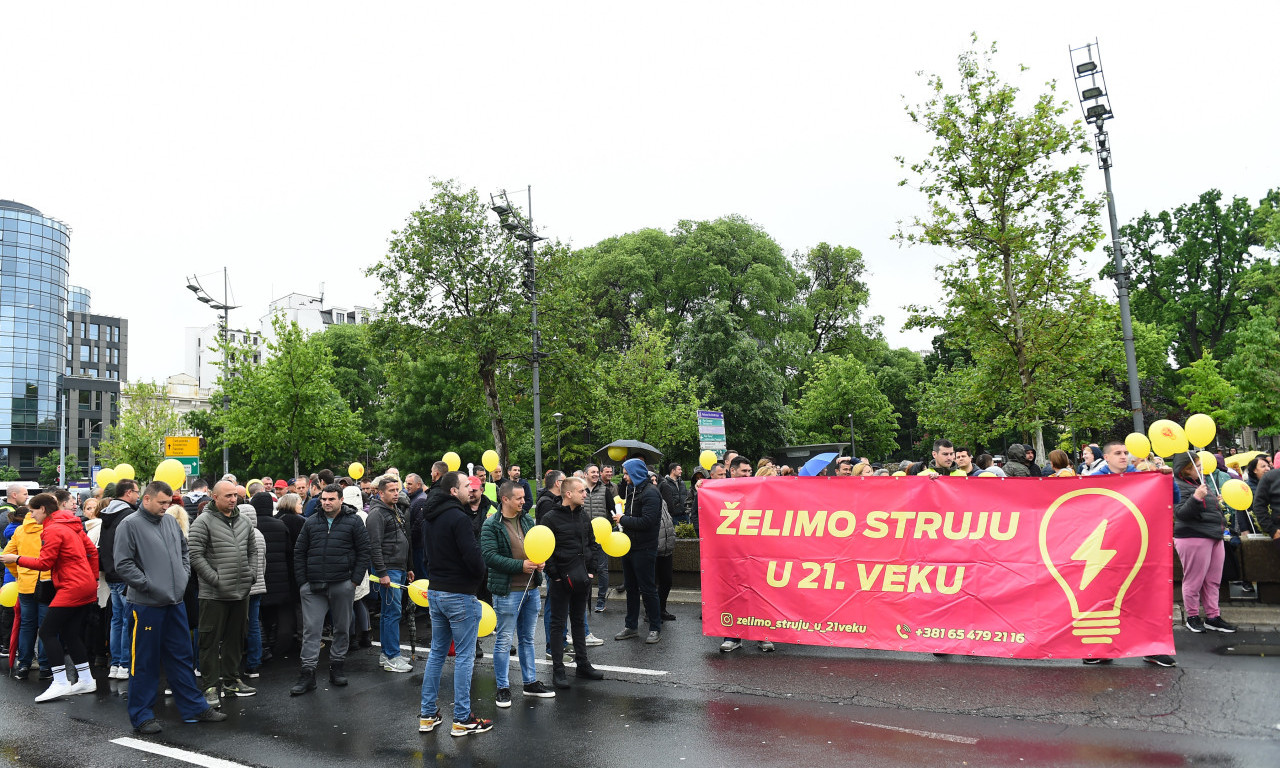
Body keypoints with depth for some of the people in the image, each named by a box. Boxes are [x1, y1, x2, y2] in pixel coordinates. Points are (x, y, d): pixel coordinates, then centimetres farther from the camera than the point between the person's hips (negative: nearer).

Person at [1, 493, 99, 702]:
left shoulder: (53, 530, -11)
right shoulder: (71, 526, 16)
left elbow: (44, 563, -13)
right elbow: (92, 551, 18)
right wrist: (93, 578, 22)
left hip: (72, 587, -9)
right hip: (86, 586, 9)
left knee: (47, 631, -4)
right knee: (69, 633, 14)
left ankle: (60, 683, -6)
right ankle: (86, 680, 17)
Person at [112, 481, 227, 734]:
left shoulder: (171, 521, 10)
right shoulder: (130, 525, -9)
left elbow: (185, 550, 22)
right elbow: (123, 564, -14)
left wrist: (184, 575, 9)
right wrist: (148, 585, -16)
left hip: (175, 601, 6)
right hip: (146, 604, -6)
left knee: (182, 657, 13)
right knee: (145, 662, 4)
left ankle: (194, 707, 21)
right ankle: (142, 715, 17)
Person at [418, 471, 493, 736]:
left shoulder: (432, 517, 10)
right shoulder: (459, 518, -19)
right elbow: (473, 557, -23)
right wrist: (480, 575, -4)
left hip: (435, 592, 9)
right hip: (460, 595, -9)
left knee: (437, 652, 16)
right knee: (464, 657, 0)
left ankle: (427, 715, 22)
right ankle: (462, 719, 6)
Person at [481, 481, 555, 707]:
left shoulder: (527, 521, 9)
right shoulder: (491, 525, -11)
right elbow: (489, 556, -19)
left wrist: (540, 561, -3)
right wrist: (521, 565, -22)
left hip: (531, 588, 7)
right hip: (507, 591, -6)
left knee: (527, 639, 17)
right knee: (504, 641, 2)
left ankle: (530, 682, 28)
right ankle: (502, 688, 14)